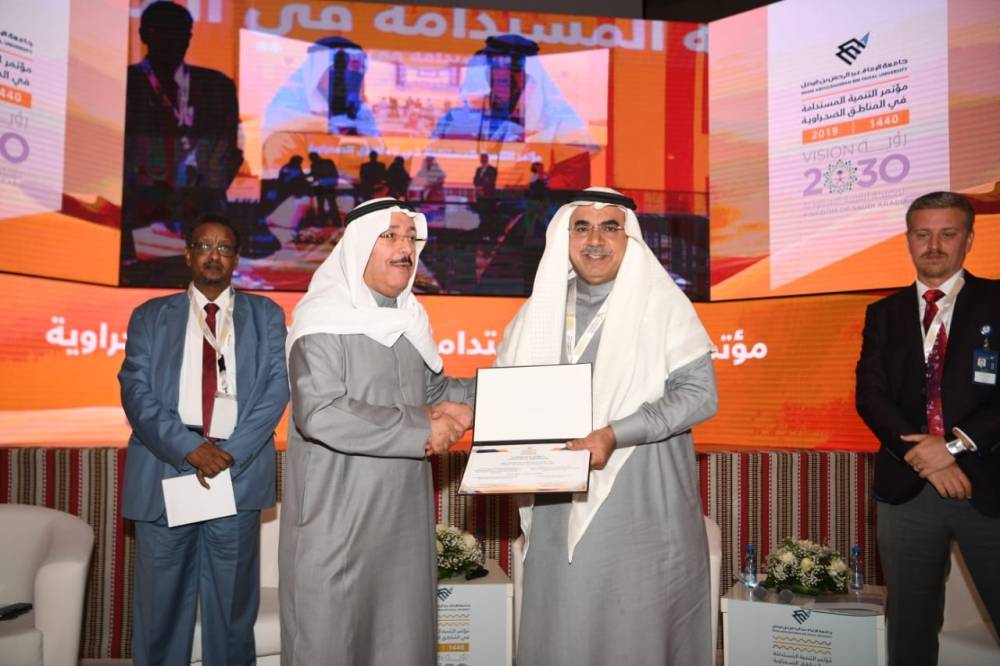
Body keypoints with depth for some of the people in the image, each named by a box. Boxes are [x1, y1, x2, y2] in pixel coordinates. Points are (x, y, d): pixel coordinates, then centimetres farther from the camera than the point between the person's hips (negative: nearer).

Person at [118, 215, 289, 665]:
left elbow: (277, 387, 1)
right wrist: (189, 449, -13)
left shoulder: (266, 315, 12)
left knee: (232, 599, 7)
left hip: (238, 473, 0)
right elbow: (135, 391, 1)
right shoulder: (150, 316, 12)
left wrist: (232, 452, -11)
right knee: (160, 602, 6)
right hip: (164, 473, 1)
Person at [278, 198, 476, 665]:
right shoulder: (323, 320, -13)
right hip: (336, 520, -7)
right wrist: (423, 431, -20)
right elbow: (320, 415, -25)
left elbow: (433, 389, 21)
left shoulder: (408, 319, 11)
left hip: (404, 517, 7)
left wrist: (463, 404, -2)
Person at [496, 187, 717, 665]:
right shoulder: (538, 312, 10)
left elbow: (698, 393, -9)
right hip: (558, 508, 4)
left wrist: (614, 435, -19)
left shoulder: (663, 304, -3)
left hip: (641, 510, -3)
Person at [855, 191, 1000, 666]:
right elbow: (870, 395, 0)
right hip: (907, 489, 2)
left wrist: (956, 444, -16)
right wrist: (922, 455, -12)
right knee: (910, 626, 12)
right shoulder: (884, 314, 10)